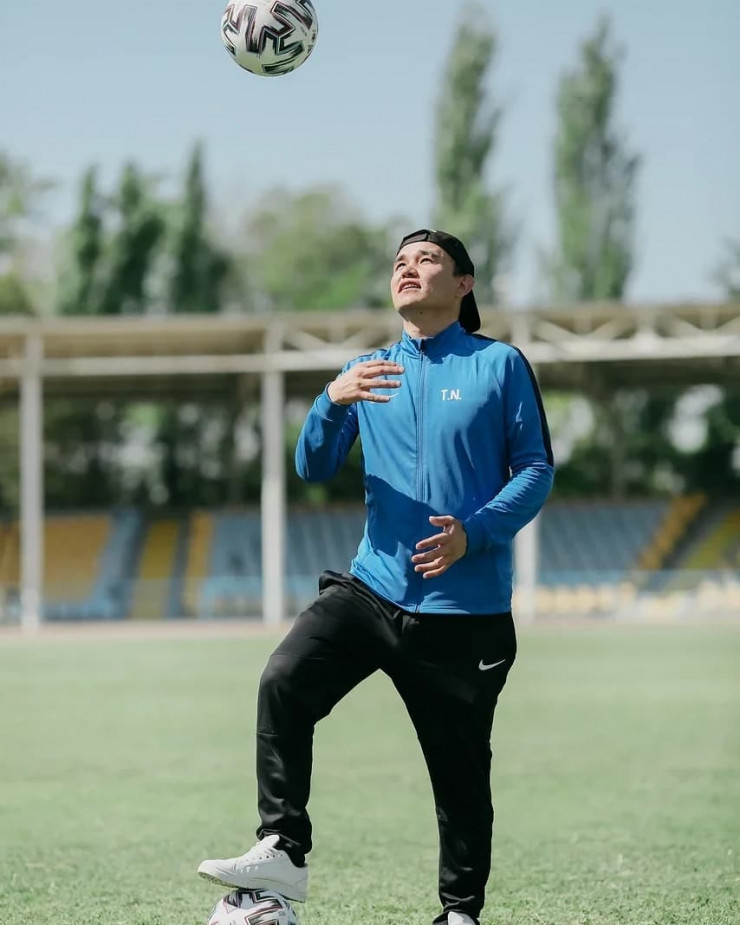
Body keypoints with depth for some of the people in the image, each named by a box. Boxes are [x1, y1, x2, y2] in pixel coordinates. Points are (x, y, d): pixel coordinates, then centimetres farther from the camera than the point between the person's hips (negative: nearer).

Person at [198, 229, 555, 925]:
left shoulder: (499, 365, 1)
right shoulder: (368, 372, 13)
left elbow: (536, 470, -2)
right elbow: (313, 468, 5)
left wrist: (474, 533, -17)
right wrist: (334, 400, -14)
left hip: (465, 607, -3)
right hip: (373, 585, 3)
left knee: (461, 769, 2)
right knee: (283, 683, -21)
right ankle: (281, 851, -19)